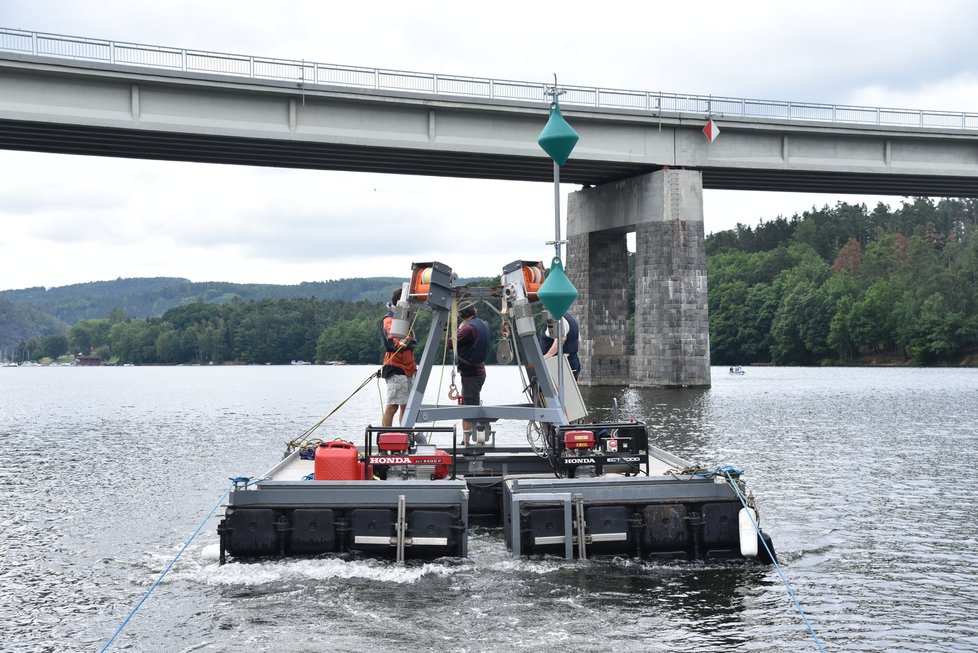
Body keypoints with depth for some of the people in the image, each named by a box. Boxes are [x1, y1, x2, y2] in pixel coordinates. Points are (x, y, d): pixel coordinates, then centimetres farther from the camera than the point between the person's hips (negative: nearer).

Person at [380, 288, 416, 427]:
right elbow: (392, 339, -28)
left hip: (407, 369, 9)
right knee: (392, 405, -13)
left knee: (406, 406, 10)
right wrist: (401, 343, -49)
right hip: (395, 369, -9)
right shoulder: (389, 320, -9)